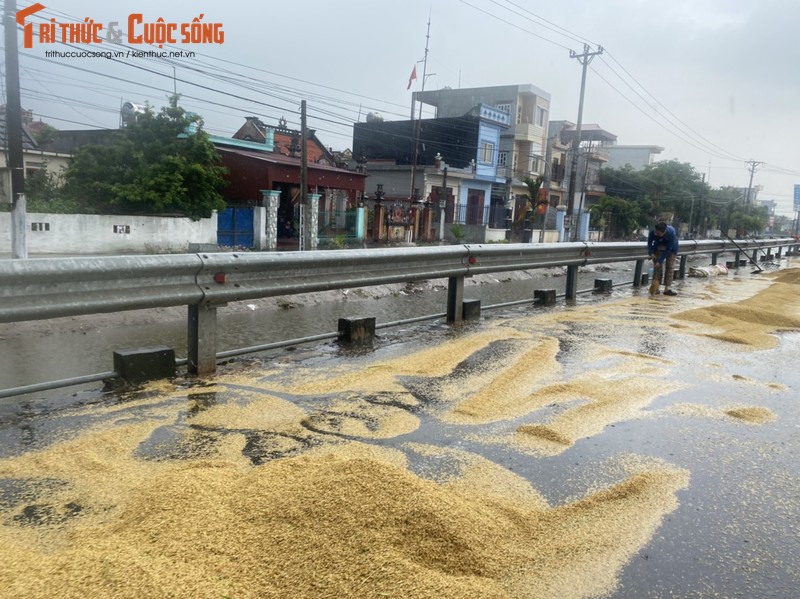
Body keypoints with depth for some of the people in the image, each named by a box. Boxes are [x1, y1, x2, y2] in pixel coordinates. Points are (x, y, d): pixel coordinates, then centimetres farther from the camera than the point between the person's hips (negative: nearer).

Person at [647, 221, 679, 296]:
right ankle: (655, 287, -3)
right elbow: (649, 242, -11)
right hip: (658, 247, 2)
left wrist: (660, 261, -33)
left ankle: (667, 289, -6)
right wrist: (651, 253, -26)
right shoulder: (653, 232, -32)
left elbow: (668, 250, -32)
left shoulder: (672, 233, -39)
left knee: (670, 267, -7)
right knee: (657, 267, -5)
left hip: (671, 248, -2)